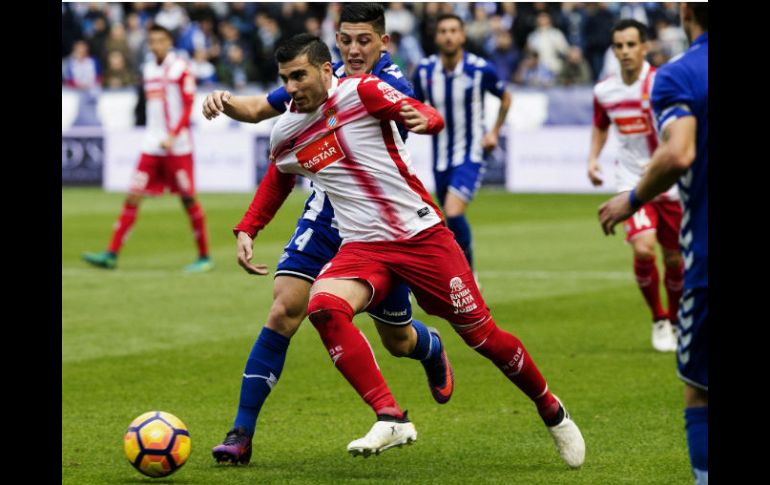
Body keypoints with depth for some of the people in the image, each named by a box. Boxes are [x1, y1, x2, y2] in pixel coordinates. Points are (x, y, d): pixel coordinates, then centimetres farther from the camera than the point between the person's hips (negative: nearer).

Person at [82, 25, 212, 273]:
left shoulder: (180, 69, -6)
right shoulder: (149, 69, 14)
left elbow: (188, 108, -10)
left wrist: (173, 136, -21)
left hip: (178, 147, -6)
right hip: (152, 147, 6)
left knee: (188, 199, -2)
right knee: (133, 196, -2)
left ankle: (204, 257, 9)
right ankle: (112, 254, -5)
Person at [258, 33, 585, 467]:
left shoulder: (363, 91, -8)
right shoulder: (285, 136, 5)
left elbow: (432, 118, -15)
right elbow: (277, 183, 25)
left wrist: (424, 119, -38)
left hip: (422, 235, -3)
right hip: (363, 247, 3)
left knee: (482, 334, 0)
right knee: (323, 306, -29)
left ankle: (553, 412, 27)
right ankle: (391, 419, -27)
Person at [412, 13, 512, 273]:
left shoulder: (480, 69, -11)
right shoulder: (424, 71, -4)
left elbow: (505, 98, 8)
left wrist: (495, 132, 1)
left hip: (470, 156, -4)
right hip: (441, 159, 4)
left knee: (453, 212, -22)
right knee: (451, 219, 11)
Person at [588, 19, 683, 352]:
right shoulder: (604, 91, 1)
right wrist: (593, 158, 5)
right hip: (632, 180, 2)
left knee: (674, 259, 6)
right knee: (643, 249, -18)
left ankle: (676, 322, 31)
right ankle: (659, 321, 3)